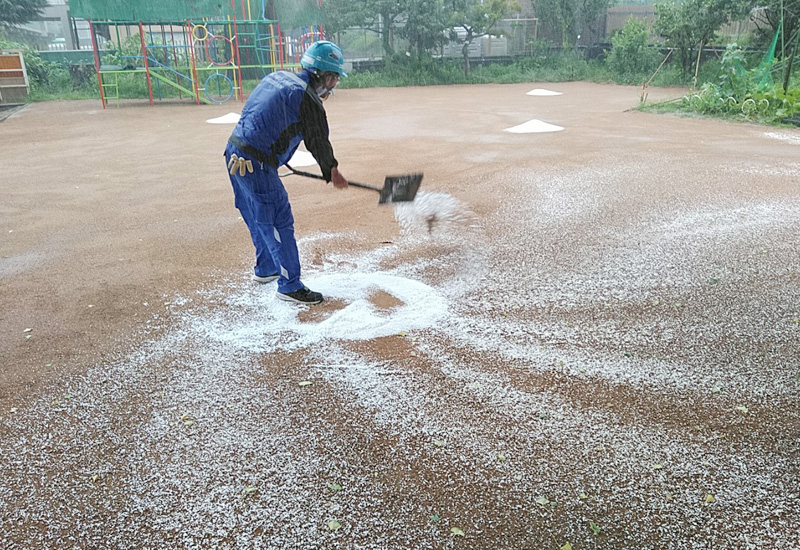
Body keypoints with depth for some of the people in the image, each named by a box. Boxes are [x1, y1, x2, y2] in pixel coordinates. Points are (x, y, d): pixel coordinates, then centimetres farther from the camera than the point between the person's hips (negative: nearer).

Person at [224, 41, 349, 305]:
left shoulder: (276, 77, 14)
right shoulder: (307, 97, -12)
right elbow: (318, 141, -2)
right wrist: (332, 171, 14)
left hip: (234, 153, 10)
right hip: (255, 164, -9)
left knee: (259, 219, 23)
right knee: (279, 222, -3)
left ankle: (265, 268, 39)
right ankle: (290, 286, 3)